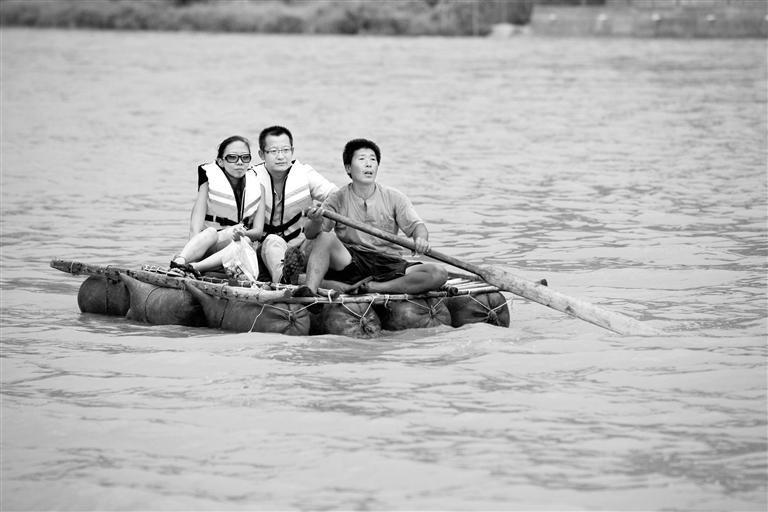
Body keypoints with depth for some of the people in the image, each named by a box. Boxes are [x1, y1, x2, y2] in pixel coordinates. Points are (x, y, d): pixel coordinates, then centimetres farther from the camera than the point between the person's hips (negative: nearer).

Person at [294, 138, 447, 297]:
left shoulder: (394, 197, 6)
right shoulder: (338, 199, 3)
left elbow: (415, 225, -2)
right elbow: (310, 234, -6)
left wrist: (421, 239, -27)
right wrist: (316, 222, -32)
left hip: (388, 265, 1)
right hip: (350, 264, -1)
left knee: (438, 274, -22)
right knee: (325, 237, -27)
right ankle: (310, 290, -41)